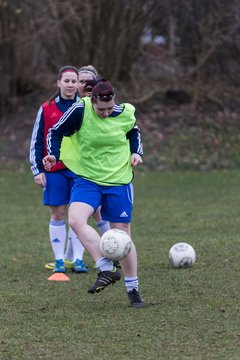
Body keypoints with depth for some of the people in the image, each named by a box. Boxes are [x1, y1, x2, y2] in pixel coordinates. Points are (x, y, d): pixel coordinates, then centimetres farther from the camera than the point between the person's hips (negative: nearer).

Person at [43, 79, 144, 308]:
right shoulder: (80, 110, -15)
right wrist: (53, 154, -18)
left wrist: (136, 152, 1)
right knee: (75, 219, -28)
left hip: (119, 181, 1)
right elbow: (56, 132, -2)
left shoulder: (125, 113, -7)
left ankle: (133, 289, 17)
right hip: (87, 179, -1)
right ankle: (107, 269, -23)